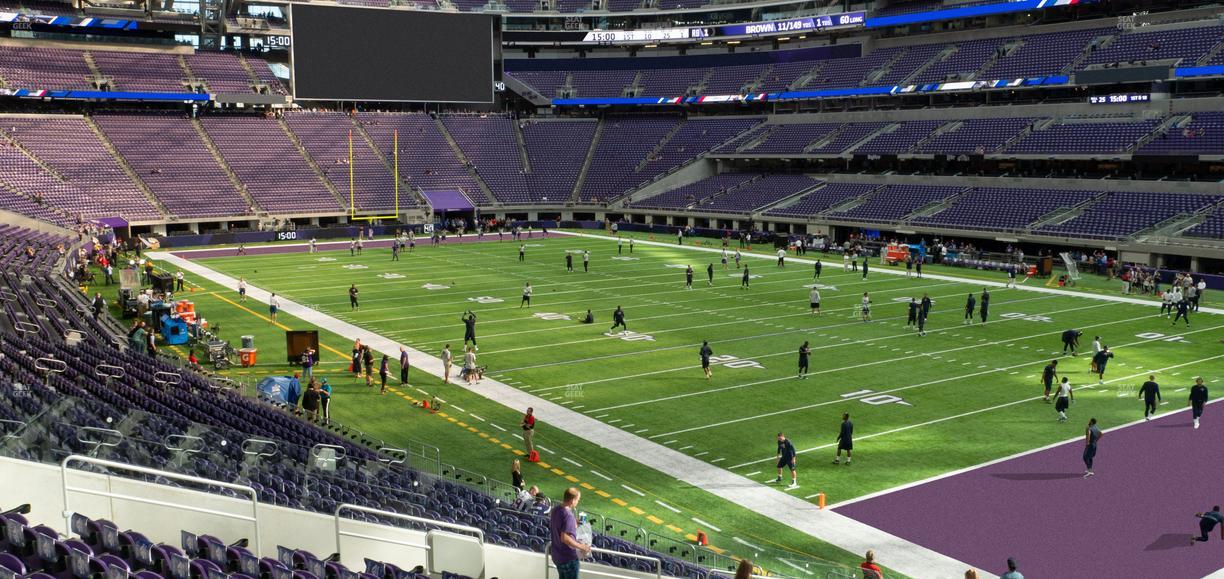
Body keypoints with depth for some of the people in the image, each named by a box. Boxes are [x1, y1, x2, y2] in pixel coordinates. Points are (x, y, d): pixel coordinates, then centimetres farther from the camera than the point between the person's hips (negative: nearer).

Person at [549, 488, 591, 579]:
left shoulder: (555, 509, 1)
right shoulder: (568, 515, -27)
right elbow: (564, 538, -32)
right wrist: (581, 546, -24)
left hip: (557, 555, 9)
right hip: (568, 558, -9)